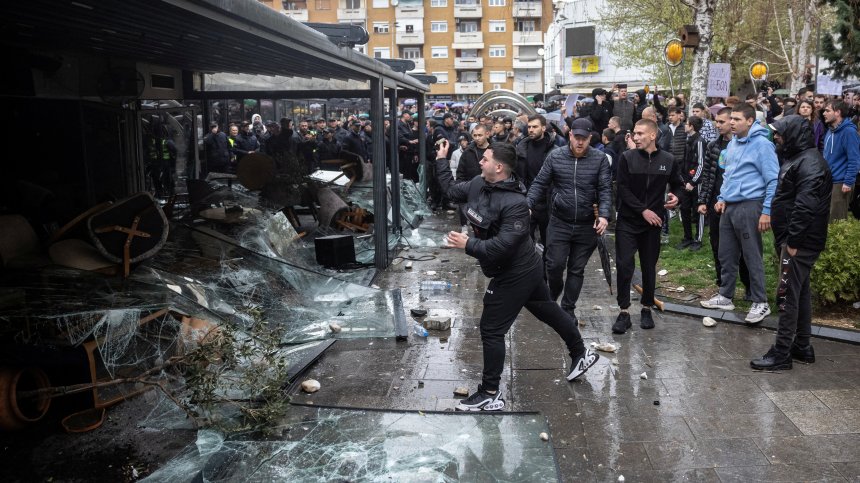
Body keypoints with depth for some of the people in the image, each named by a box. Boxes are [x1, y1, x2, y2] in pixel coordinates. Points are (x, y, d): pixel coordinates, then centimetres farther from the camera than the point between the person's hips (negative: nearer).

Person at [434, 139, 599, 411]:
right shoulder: (478, 185, -3)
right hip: (525, 268, 10)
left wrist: (468, 244, -29)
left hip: (514, 274, -10)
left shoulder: (515, 203, -29)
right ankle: (580, 354, 45)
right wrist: (441, 161, 13)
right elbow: (451, 190, 15)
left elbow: (503, 245, -34)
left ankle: (490, 395, 8)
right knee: (548, 311, 24)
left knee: (491, 330, -4)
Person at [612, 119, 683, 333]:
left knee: (649, 267, 10)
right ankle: (624, 312, 3)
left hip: (653, 223, 1)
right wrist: (643, 210, -16)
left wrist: (675, 196, -8)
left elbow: (677, 184, 14)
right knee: (624, 266, -5)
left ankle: (646, 309, 24)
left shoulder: (668, 160, 0)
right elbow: (623, 189, -9)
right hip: (627, 222, -1)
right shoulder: (627, 157, -5)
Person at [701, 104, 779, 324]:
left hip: (749, 207, -8)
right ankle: (725, 296, 25)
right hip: (729, 206, 8)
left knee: (752, 257, 0)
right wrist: (722, 197, 12)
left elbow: (773, 181, -14)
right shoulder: (733, 143, 12)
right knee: (726, 255, 13)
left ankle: (760, 303, 10)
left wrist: (767, 212, -16)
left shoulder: (762, 144, -12)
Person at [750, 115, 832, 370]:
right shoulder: (796, 157, 15)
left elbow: (806, 207, -27)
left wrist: (793, 241, -25)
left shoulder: (810, 163, -18)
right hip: (790, 238, 11)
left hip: (800, 242, -11)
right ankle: (802, 346, 27)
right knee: (800, 292, 16)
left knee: (788, 295, -6)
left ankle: (781, 354, 0)